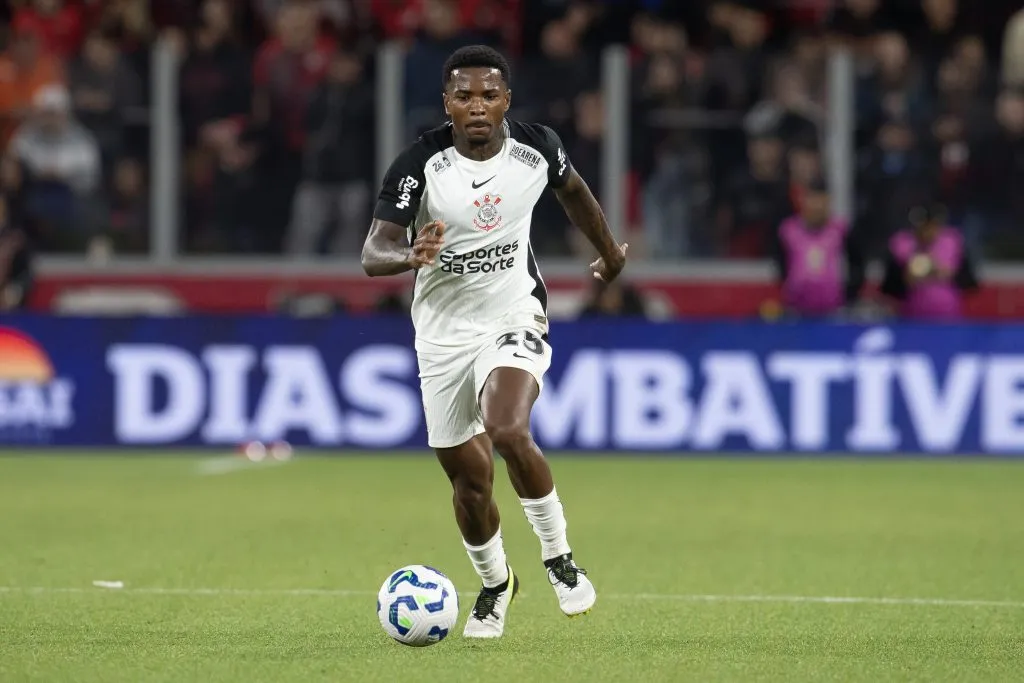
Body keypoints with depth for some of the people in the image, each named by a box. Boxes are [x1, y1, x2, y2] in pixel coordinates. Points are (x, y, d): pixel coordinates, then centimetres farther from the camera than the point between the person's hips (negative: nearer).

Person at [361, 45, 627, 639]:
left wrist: (608, 249, 29)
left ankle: (559, 555, -8)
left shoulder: (537, 148, -10)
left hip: (514, 316, -1)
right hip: (443, 331, 1)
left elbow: (573, 189, 14)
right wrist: (410, 255, -46)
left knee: (509, 432, -28)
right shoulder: (420, 164, -18)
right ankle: (495, 584, 36)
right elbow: (373, 254, -24)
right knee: (469, 476, 7)